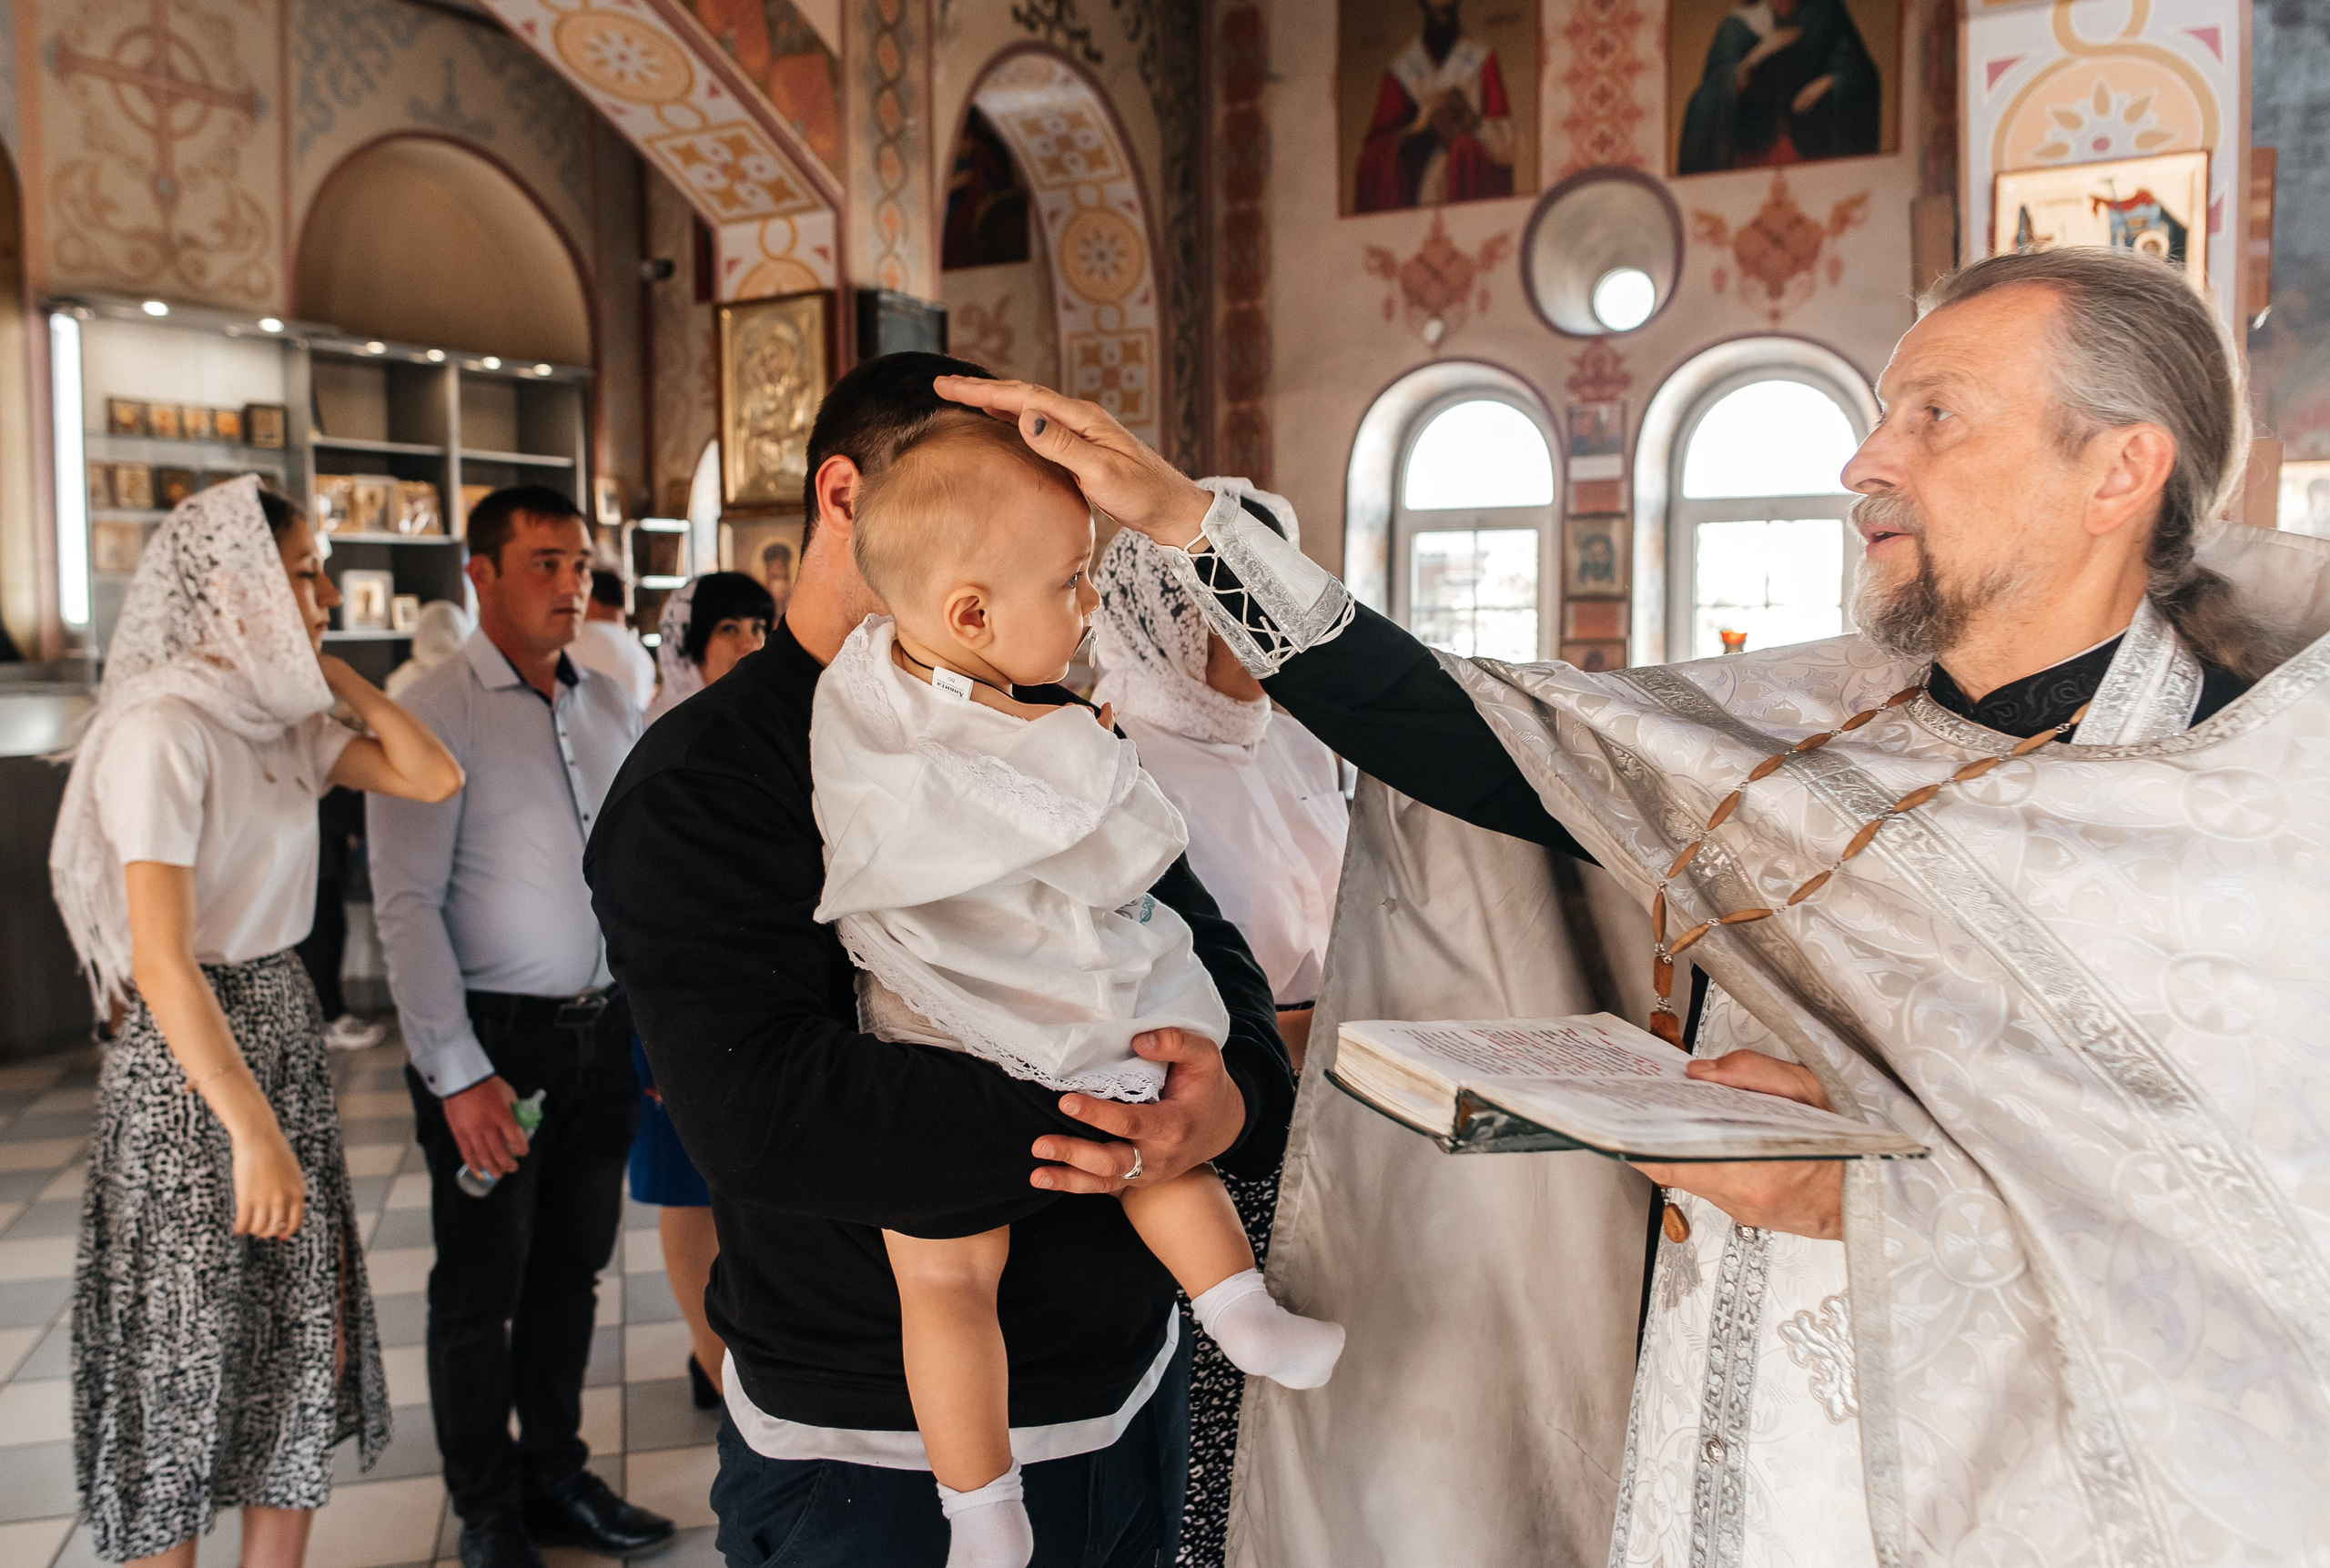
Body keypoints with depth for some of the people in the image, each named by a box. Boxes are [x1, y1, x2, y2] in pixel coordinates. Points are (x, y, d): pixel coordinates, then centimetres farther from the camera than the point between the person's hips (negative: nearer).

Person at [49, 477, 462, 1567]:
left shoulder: (285, 719, 7)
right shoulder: (164, 726, -18)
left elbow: (432, 778, 3)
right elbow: (159, 959, -23)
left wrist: (332, 669, 1)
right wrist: (253, 1129, -23)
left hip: (284, 1034, 8)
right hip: (188, 1065, -8)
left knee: (305, 1348, 14)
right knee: (189, 1366, 6)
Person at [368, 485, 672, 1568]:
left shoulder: (609, 707, 8)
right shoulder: (436, 712, -9)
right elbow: (407, 904, -13)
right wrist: (458, 1073, -17)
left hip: (602, 1032, 5)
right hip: (493, 1038, -5)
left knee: (570, 1272, 17)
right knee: (482, 1289, 9)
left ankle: (557, 1478, 35)